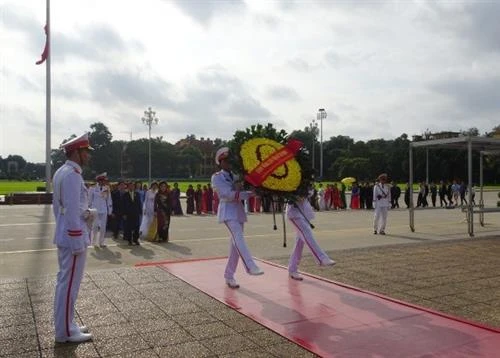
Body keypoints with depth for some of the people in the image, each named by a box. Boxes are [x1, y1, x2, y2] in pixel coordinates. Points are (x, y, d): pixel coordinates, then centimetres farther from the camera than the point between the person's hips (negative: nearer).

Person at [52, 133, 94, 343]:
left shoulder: (61, 172, 12)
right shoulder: (72, 174, -19)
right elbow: (73, 211, -22)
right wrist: (78, 243, -20)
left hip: (63, 236, 10)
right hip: (73, 238, -10)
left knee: (65, 281, 16)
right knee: (70, 283, -1)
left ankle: (65, 325, 28)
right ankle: (65, 332, 9)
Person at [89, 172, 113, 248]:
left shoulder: (107, 189, 5)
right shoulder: (93, 189, -2)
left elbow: (109, 200, 8)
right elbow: (90, 200, 3)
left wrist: (110, 210, 6)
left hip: (104, 211, 2)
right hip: (95, 210, -2)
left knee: (103, 227, 5)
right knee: (95, 227, 1)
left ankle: (101, 242, 13)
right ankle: (94, 242, 13)